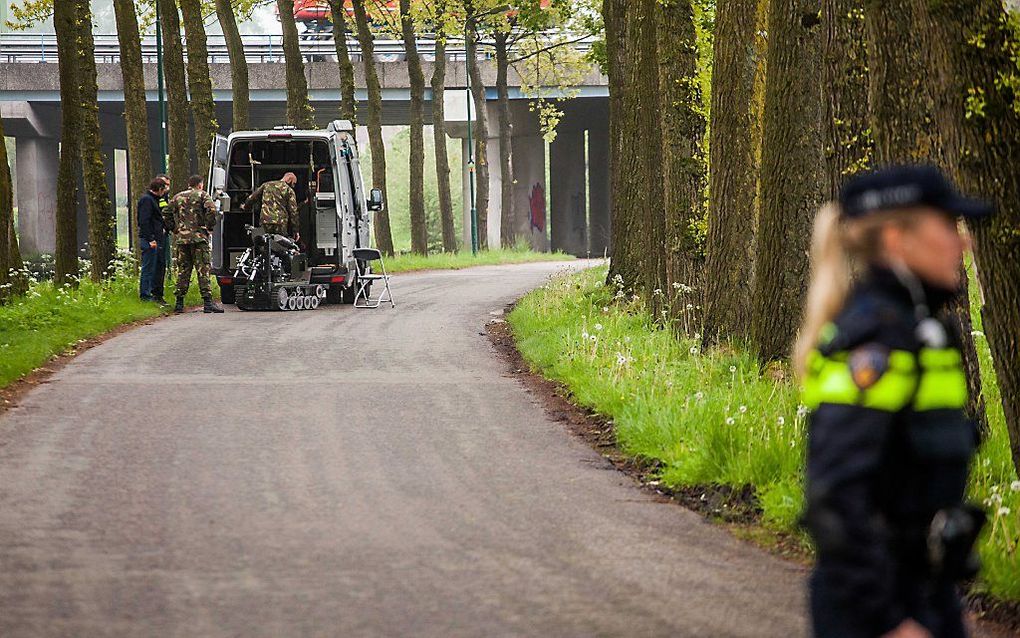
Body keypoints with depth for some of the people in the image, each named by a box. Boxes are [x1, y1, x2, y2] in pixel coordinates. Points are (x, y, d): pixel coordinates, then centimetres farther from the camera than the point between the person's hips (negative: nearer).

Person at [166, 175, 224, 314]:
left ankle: (179, 303, 9)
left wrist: (175, 229, 17)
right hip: (199, 237, -4)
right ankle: (208, 301, -12)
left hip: (182, 238, 4)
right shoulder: (202, 195, 2)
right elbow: (211, 210, -13)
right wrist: (209, 227, -3)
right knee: (203, 270, -5)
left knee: (182, 271, 9)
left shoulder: (177, 197, 16)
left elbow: (167, 214, 14)